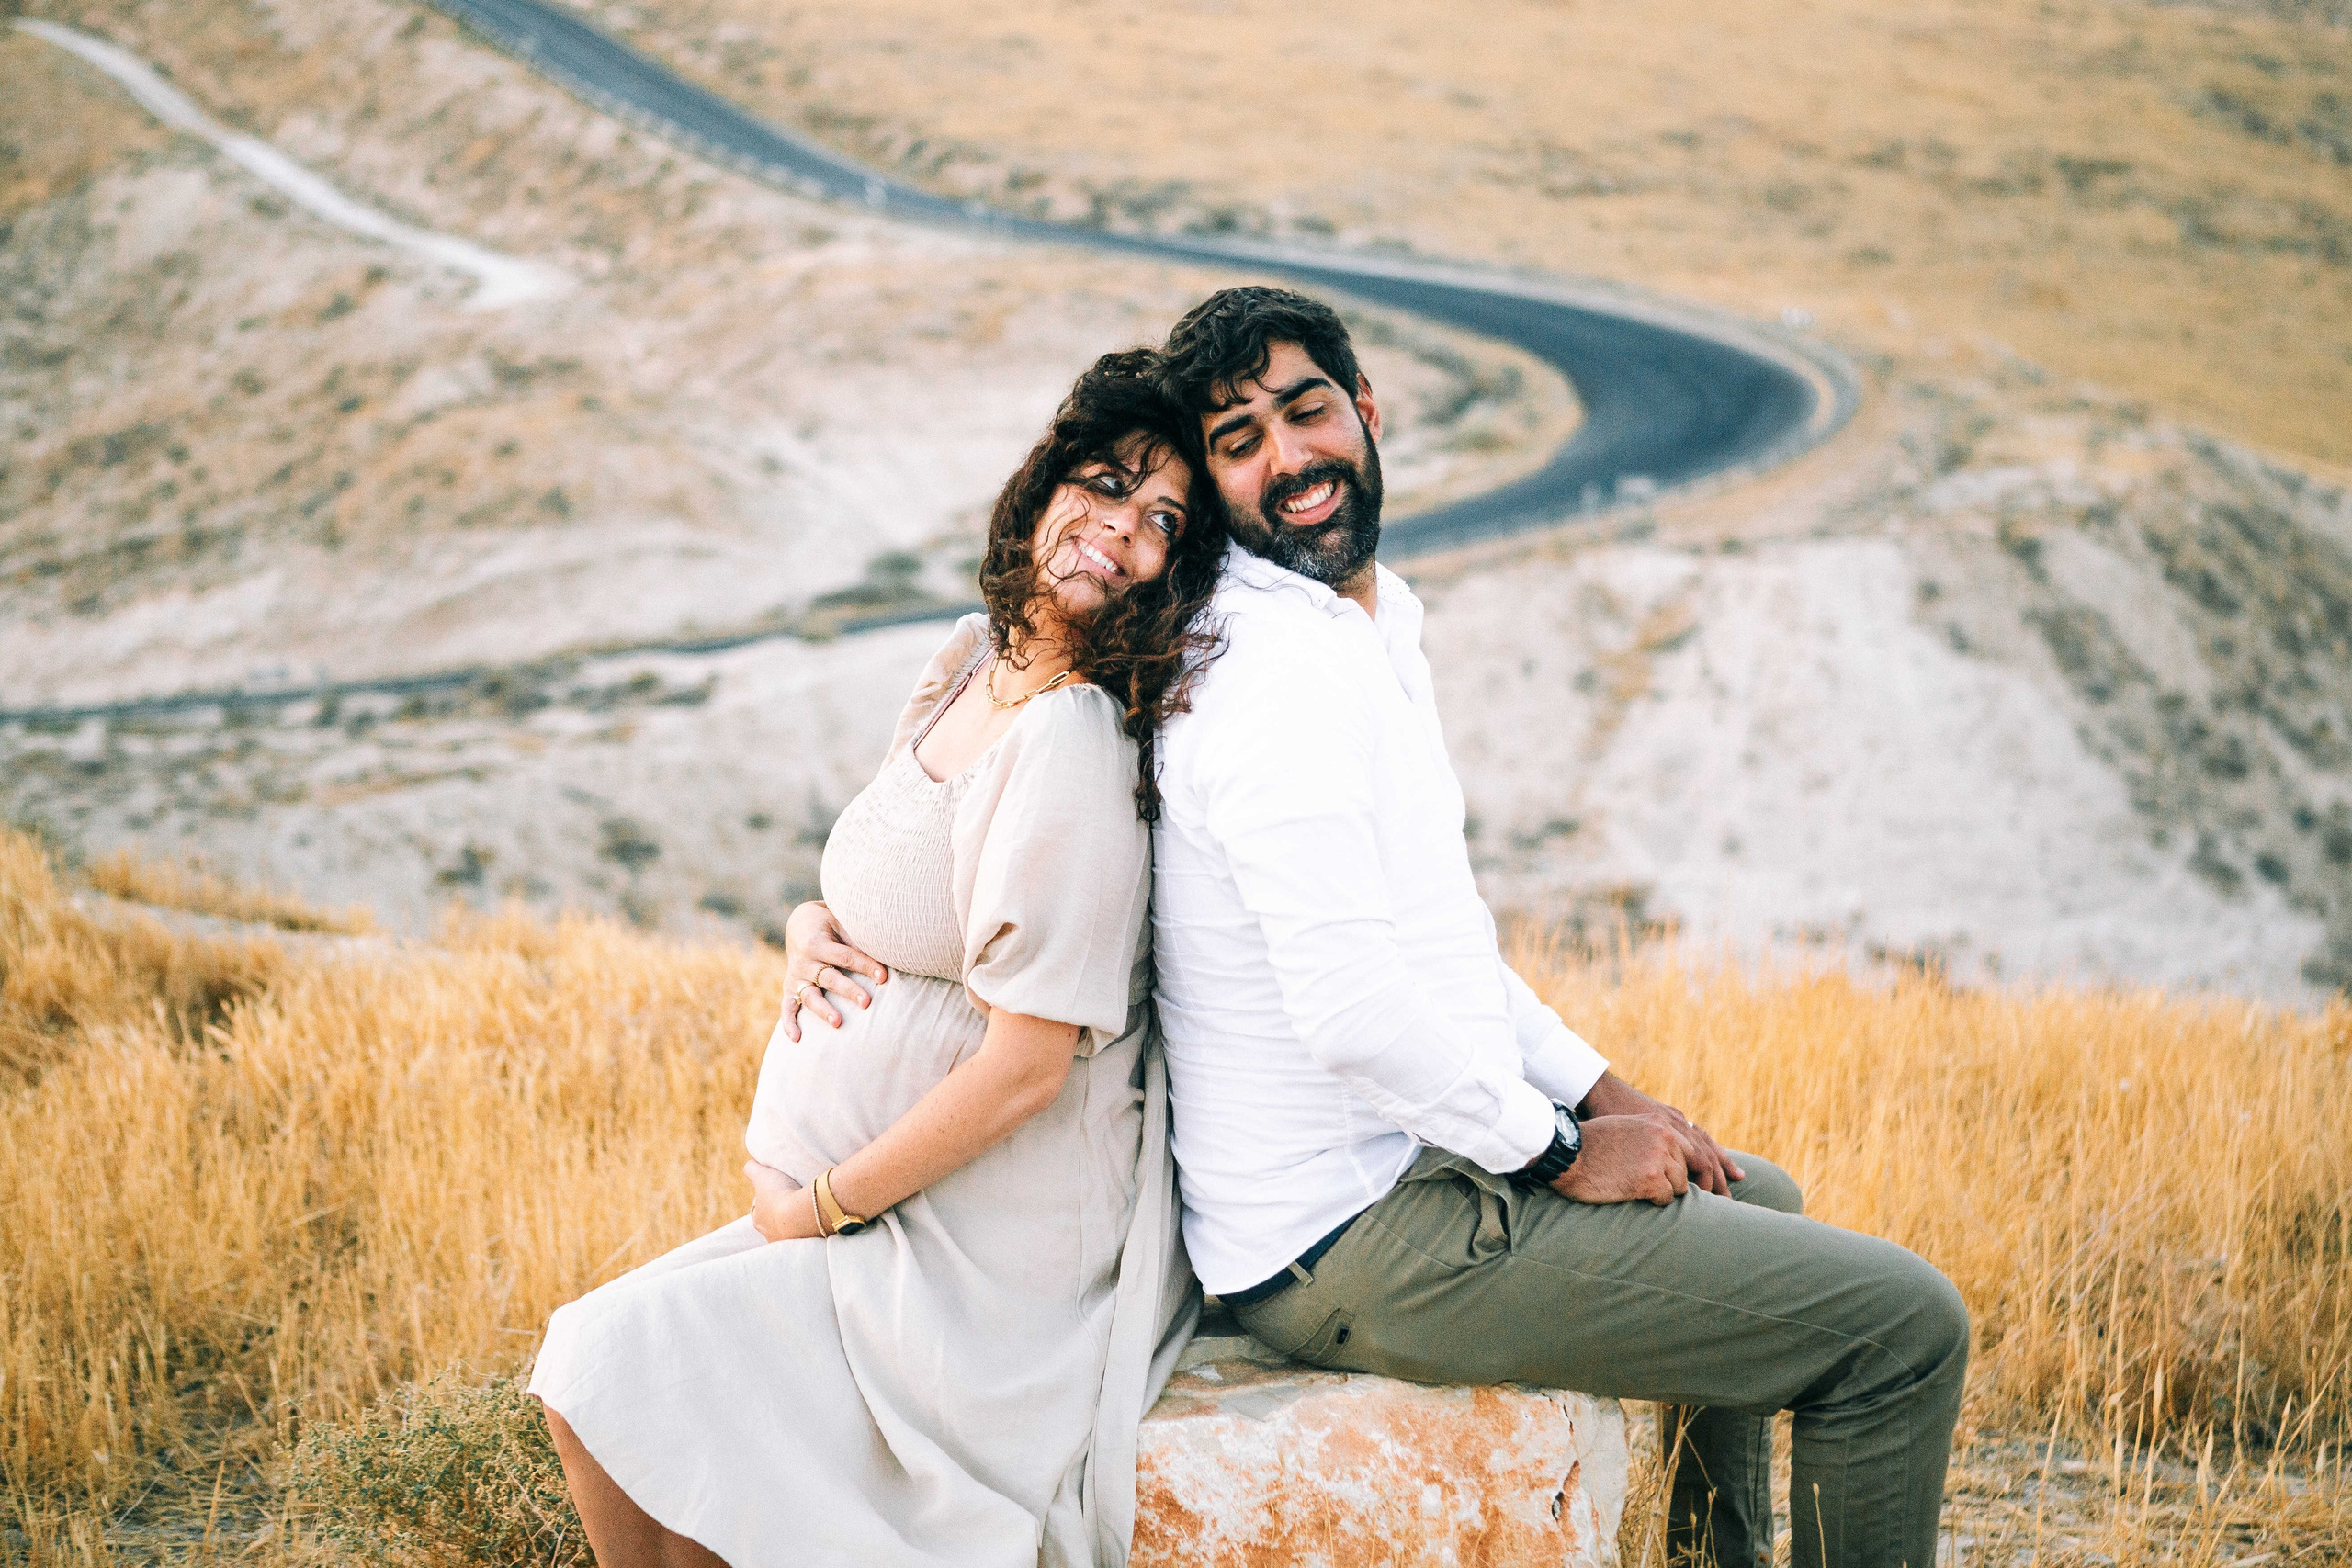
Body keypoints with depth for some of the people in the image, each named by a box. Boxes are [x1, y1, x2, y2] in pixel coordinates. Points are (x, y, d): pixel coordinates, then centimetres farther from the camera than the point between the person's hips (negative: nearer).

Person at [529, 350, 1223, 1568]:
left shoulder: (1072, 748, -22)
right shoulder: (971, 663, 6)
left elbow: (1027, 1067, -23)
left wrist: (816, 1207, -11)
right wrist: (815, 933, -3)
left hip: (992, 1259, -9)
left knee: (614, 1372, -9)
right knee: (583, 1363, 8)